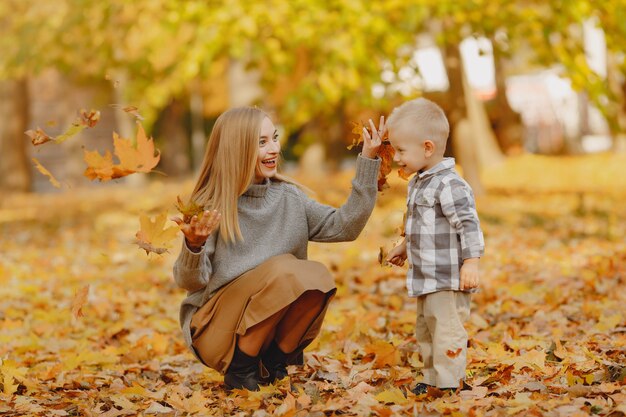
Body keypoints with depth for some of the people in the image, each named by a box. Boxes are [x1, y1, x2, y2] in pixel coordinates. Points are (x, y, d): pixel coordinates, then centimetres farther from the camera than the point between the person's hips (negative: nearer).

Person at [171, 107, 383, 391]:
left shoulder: (288, 197, 3)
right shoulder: (211, 207, -10)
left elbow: (344, 226, -6)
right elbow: (190, 282, -12)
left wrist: (368, 163, -10)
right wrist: (194, 245, -34)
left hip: (267, 329, 5)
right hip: (216, 329, -5)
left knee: (318, 278, -22)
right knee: (284, 269, -28)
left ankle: (274, 362, -3)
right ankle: (240, 368, -13)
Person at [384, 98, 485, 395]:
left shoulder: (449, 184, -20)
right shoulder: (417, 183, 12)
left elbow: (468, 223, -23)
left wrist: (471, 262, -26)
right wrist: (405, 247, 33)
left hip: (448, 280, -10)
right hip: (426, 278, 10)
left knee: (446, 331, -7)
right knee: (426, 330, 18)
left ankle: (449, 384, -1)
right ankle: (433, 378, 29)